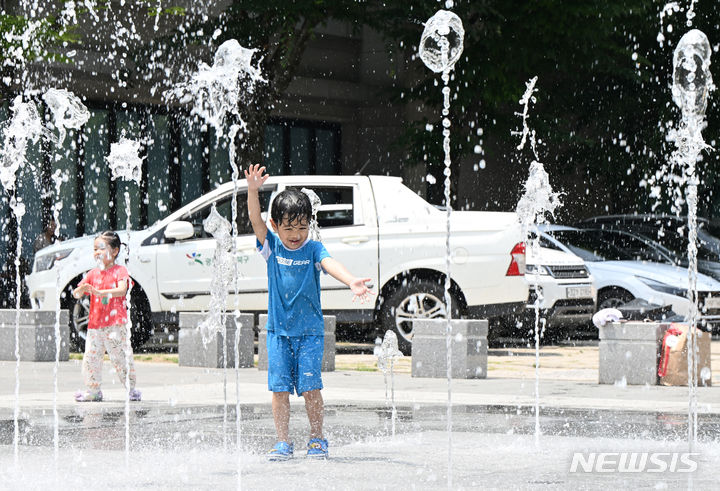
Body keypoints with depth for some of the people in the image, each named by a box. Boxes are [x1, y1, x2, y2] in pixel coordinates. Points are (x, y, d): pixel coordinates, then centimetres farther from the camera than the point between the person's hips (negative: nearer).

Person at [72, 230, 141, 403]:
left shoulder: (120, 271, 0)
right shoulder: (93, 274, 14)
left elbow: (122, 290, -19)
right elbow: (75, 294, 9)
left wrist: (100, 292, -32)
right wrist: (81, 289, -17)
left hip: (115, 324, -5)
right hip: (95, 325, 5)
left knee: (120, 356, -6)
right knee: (90, 357, 1)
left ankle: (131, 389, 5)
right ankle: (92, 390, 12)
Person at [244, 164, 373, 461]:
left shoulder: (313, 249, -3)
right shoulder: (272, 247, 1)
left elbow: (330, 265, -21)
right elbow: (255, 220, -12)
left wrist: (352, 281, -41)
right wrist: (253, 191, -29)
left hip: (310, 330, -1)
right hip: (278, 330, 1)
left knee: (310, 387, -5)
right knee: (279, 388, -1)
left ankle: (317, 439, 9)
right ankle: (283, 442, 8)